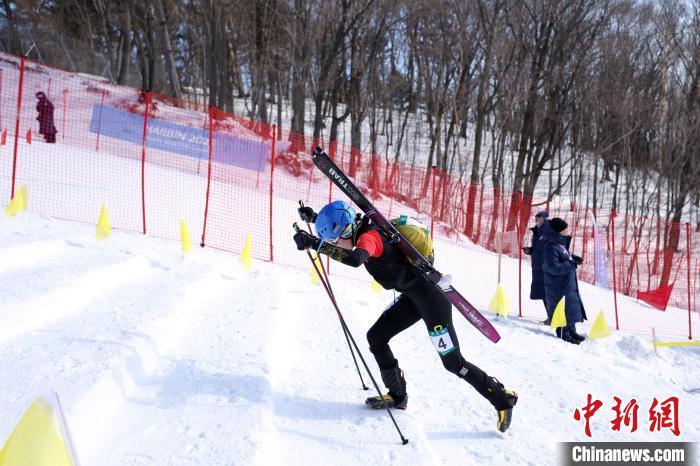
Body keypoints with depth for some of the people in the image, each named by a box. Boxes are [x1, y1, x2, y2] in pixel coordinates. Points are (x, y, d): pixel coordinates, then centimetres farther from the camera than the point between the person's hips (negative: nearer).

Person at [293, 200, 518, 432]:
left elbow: (354, 259, -45)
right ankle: (398, 396, 23)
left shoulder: (369, 236, -23)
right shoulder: (363, 228, 3)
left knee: (453, 362, -3)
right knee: (376, 337, 9)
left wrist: (314, 243, -41)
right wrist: (315, 218, 12)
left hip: (430, 295, -9)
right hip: (413, 295, 9)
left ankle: (503, 399, 15)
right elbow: (339, 223, 25)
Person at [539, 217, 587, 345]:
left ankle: (571, 331, 32)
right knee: (563, 309, 0)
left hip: (569, 282, 10)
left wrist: (572, 257, 3)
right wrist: (572, 264, -21)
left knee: (573, 306, 19)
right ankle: (563, 334, 14)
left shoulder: (560, 243, 5)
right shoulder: (551, 247, -25)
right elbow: (553, 267, -28)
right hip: (559, 285, -10)